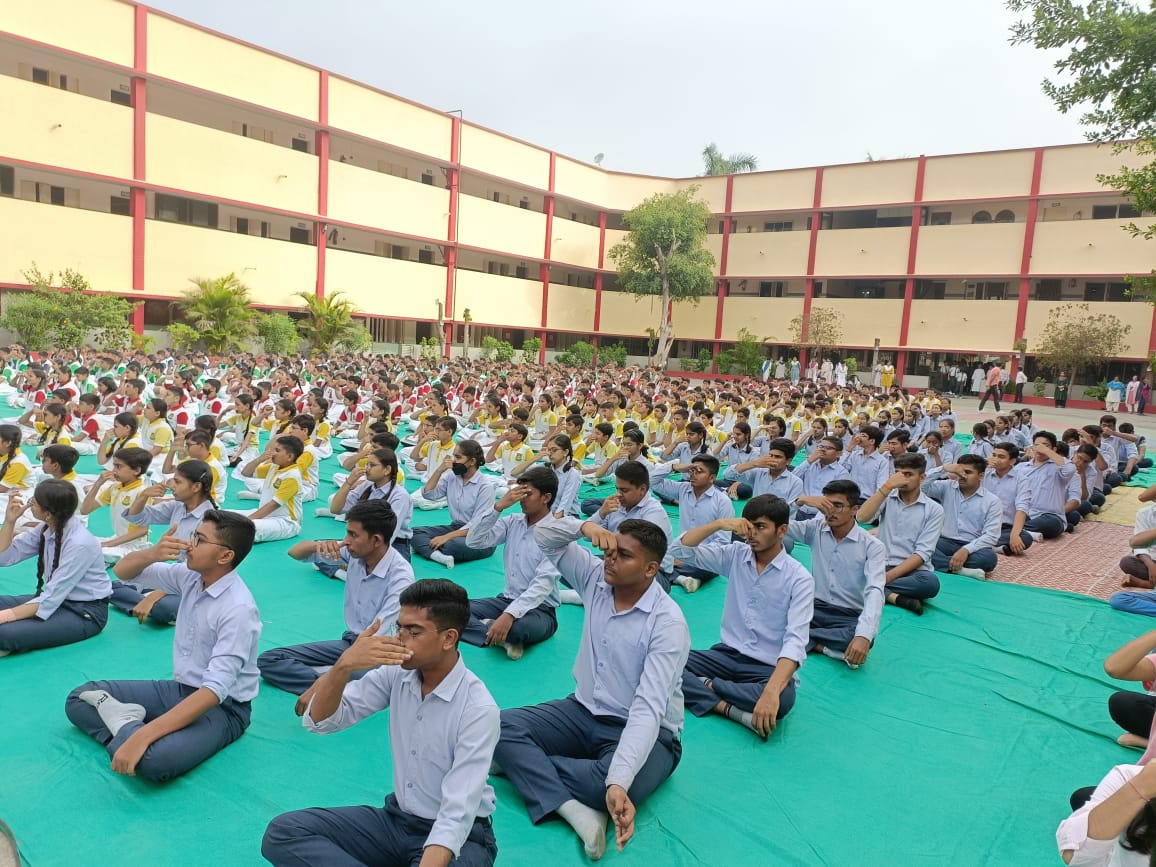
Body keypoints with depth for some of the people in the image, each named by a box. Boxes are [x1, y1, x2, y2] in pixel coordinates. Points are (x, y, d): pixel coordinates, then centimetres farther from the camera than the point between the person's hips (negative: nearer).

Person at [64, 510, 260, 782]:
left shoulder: (238, 608, -26)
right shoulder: (191, 575, -3)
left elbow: (215, 690, -31)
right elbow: (122, 571, 8)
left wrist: (142, 736, -36)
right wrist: (152, 553, -15)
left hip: (223, 707, -8)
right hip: (180, 688, 8)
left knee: (155, 760, -36)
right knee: (79, 698, 6)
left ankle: (127, 726, -11)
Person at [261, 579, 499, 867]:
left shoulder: (478, 708, -22)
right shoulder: (397, 673, -5)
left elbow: (457, 814, -26)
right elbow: (319, 721, -5)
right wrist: (343, 666, -23)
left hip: (460, 835, -7)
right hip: (396, 817, 7)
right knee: (282, 832, -9)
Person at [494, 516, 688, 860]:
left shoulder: (668, 622, -23)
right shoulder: (596, 578, -5)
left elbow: (648, 709, -32)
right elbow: (544, 535, -1)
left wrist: (619, 783, -43)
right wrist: (586, 527, -22)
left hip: (645, 732, -5)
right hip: (583, 712, 6)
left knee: (608, 784, -39)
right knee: (499, 726, -18)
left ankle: (522, 763, -14)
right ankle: (574, 810, -32)